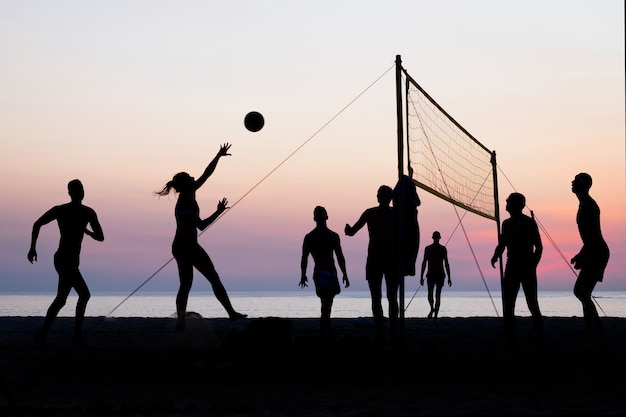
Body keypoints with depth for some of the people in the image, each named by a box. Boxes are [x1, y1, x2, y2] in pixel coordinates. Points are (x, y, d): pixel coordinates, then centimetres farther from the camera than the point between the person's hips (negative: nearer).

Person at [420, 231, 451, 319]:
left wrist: (421, 277, 1)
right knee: (438, 294, 8)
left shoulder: (427, 248, 0)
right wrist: (449, 277, -2)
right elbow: (446, 263, -5)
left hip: (430, 274, 0)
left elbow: (424, 263, -2)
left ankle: (432, 308, -18)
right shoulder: (443, 249, -1)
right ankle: (435, 315, -1)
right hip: (440, 274, 0)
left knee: (430, 294, 11)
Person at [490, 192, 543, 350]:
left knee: (533, 306, -5)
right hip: (511, 267, 6)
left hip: (527, 267, -6)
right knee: (507, 307, 1)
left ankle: (540, 343, -1)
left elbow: (538, 247, -6)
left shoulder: (529, 222, -3)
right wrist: (495, 256, -3)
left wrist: (532, 265, -18)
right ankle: (511, 342, 6)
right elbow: (501, 245, 17)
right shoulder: (506, 223, 13)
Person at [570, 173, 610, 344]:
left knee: (582, 293, -11)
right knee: (581, 291, 14)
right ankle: (598, 328, 21)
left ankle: (590, 335, -8)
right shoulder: (585, 204, 16)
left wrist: (581, 257, -20)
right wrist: (581, 254, 22)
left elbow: (593, 235, -22)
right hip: (594, 253, 10)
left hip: (596, 253, -10)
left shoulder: (588, 206, -16)